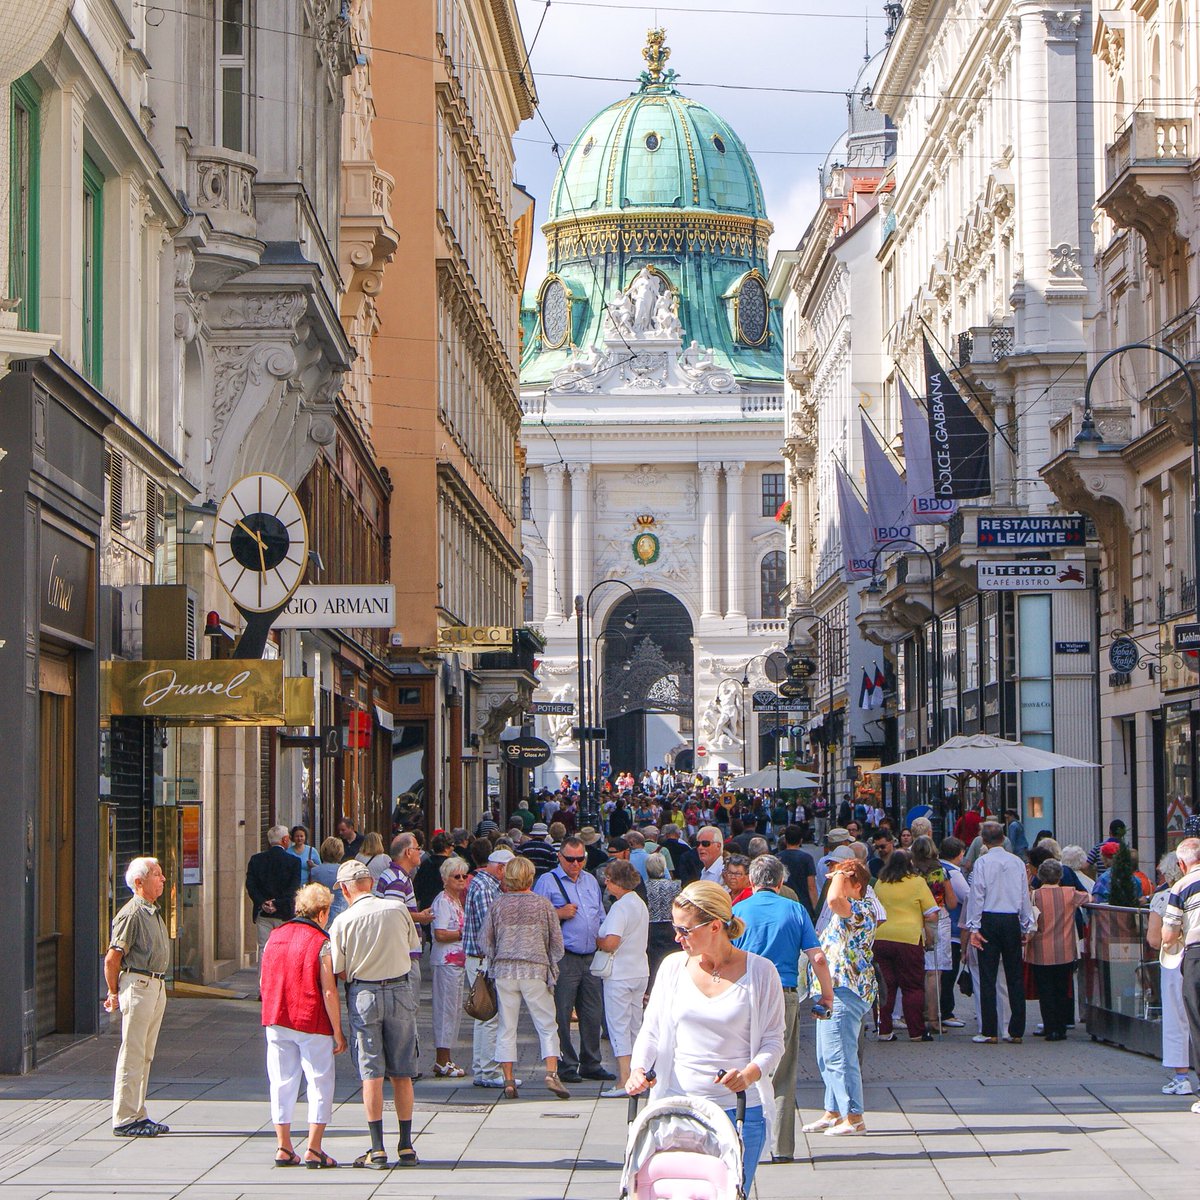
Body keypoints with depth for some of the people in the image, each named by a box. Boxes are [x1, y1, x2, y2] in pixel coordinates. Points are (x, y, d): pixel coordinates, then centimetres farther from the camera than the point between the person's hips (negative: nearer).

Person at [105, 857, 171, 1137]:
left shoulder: (154, 913, 17)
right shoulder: (132, 914, -13)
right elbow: (112, 958, -14)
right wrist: (114, 994, -7)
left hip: (157, 986, 9)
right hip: (138, 985, -9)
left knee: (145, 1056, 12)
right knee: (132, 1056, -7)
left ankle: (137, 1115, 18)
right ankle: (124, 1119, -4)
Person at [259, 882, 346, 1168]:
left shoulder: (274, 937, 6)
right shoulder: (321, 943, -11)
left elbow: (263, 983, 12)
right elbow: (329, 992, -14)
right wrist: (338, 1032, -8)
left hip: (276, 1021, 5)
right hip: (313, 1023, -5)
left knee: (282, 1083, 11)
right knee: (320, 1083, 4)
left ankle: (283, 1147, 12)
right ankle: (313, 1150, 1)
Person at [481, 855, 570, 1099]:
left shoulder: (499, 904, 1)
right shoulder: (542, 904, -2)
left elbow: (485, 940, 5)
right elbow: (556, 941, 2)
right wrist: (552, 965, 19)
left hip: (504, 971, 2)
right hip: (535, 970, -2)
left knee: (507, 1027, 7)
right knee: (547, 1025, 4)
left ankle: (508, 1080, 4)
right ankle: (552, 1073, -10)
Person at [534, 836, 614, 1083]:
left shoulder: (591, 881, 19)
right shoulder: (547, 882, -2)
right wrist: (559, 913, -17)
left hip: (591, 957, 6)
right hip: (564, 958, -6)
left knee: (593, 1013, 9)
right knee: (562, 1014, -5)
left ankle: (591, 1064, 17)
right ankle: (565, 1065, 2)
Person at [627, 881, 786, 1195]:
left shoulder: (760, 971, -4)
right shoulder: (673, 967, 5)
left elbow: (773, 1039, -1)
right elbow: (651, 1030, 12)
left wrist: (752, 1073, -19)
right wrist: (638, 1068, -7)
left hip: (740, 1108, -2)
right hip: (677, 1106, 2)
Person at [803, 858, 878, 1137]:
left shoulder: (862, 910, -15)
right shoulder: (847, 913, 20)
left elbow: (834, 899, -34)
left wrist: (840, 875, -17)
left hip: (844, 991, -11)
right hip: (834, 991, 11)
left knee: (839, 1056, -10)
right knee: (827, 1058, 16)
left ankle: (854, 1118, -6)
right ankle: (833, 1112, 24)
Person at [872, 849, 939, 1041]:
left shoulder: (880, 883, 9)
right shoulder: (917, 882, -2)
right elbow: (931, 915, -2)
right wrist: (930, 935, 13)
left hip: (880, 938, 4)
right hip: (909, 939, -3)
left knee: (885, 986, 10)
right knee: (913, 987, 4)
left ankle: (884, 1031, 9)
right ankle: (916, 1032, 5)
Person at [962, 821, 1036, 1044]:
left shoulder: (982, 862, -6)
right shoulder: (1017, 862, 4)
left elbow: (977, 895, -8)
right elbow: (1025, 895, 8)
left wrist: (973, 927, -5)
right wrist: (1026, 927, 16)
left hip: (989, 920, -3)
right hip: (1012, 921, 3)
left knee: (987, 977, 0)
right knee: (1015, 976, 7)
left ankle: (989, 1031, -2)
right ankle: (1016, 1031, 7)